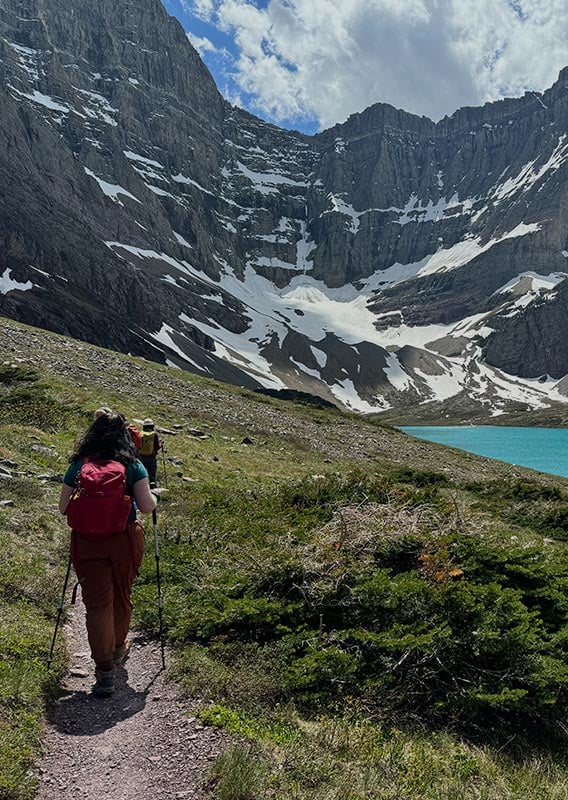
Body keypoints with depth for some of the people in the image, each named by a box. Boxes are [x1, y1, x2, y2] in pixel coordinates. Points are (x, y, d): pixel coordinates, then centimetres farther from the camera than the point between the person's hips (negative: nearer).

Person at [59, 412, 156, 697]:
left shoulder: (77, 466, -3)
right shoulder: (133, 465, -8)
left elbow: (63, 508, 0)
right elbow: (146, 506, -11)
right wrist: (153, 496, 10)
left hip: (87, 543, 0)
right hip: (124, 542, 0)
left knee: (97, 604, 6)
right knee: (122, 598, 21)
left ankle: (104, 670, 4)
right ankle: (118, 648, 42)